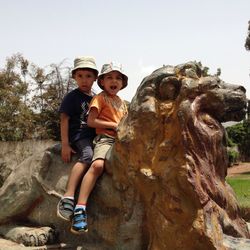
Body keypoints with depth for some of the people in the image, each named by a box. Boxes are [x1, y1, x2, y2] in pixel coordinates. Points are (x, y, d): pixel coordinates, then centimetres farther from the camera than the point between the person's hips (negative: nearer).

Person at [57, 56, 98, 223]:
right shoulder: (72, 97, -1)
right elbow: (64, 120, -6)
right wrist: (65, 145, -12)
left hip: (96, 136, 7)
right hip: (79, 136, -7)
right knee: (88, 156, -34)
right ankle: (68, 197, -43)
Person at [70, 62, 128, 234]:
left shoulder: (122, 102, 23)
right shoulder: (101, 98, 3)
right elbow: (91, 121, -7)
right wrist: (114, 124, -8)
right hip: (105, 138, -7)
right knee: (97, 165, -33)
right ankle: (80, 208, -37)